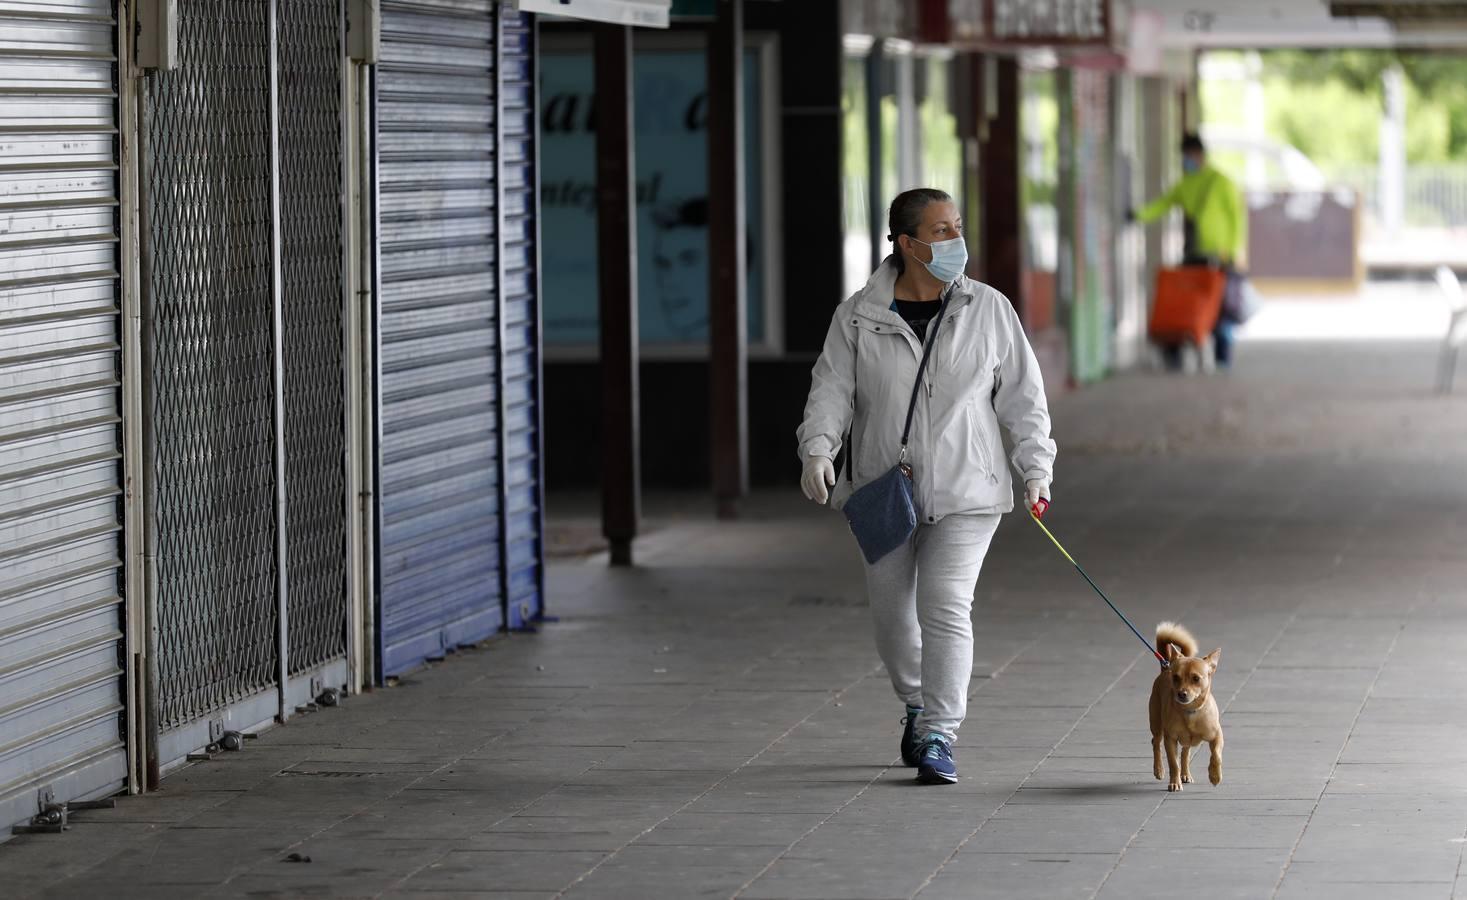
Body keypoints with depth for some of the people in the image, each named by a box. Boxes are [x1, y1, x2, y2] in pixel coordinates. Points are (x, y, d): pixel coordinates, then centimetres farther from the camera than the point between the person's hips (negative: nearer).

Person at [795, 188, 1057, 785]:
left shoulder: (988, 311, 2)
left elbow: (1023, 396, 6)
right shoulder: (858, 318, 0)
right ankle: (918, 705, 36)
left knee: (945, 607, -15)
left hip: (964, 492, -2)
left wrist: (1036, 469, -1)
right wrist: (818, 449, -20)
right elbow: (832, 390, -2)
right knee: (891, 614, 9)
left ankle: (939, 736, -13)